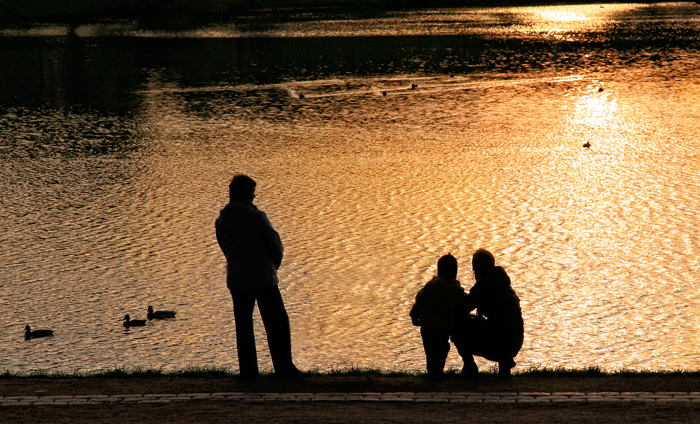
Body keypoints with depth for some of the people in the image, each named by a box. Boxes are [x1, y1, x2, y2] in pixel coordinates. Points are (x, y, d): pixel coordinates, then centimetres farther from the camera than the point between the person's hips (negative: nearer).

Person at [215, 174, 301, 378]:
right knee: (277, 322, 5)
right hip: (263, 278, -5)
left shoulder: (221, 219, 2)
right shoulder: (256, 217, -14)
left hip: (236, 279, 5)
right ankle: (284, 367, 3)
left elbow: (224, 246, 11)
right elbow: (275, 244, -9)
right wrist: (273, 265, 10)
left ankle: (248, 371, 8)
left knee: (243, 326, 10)